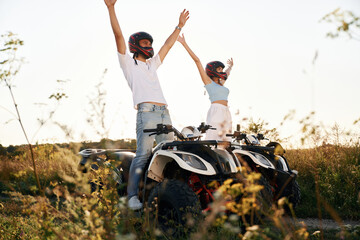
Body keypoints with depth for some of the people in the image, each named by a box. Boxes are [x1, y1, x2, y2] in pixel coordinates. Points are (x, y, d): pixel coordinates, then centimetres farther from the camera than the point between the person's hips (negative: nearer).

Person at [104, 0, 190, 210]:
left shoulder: (152, 64, 31)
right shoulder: (129, 63, 13)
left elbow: (167, 46, 38)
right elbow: (119, 36, 3)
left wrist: (180, 26, 40)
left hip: (164, 114, 7)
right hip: (146, 112, -7)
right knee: (143, 155, -15)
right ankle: (133, 197, -17)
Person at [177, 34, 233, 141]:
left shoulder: (221, 83, 24)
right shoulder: (208, 81, 6)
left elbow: (227, 73, 47)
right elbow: (197, 61, 2)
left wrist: (230, 66, 68)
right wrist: (184, 44, -1)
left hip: (226, 112, 8)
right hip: (216, 111, -8)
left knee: (225, 141, -2)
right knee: (213, 140, -17)